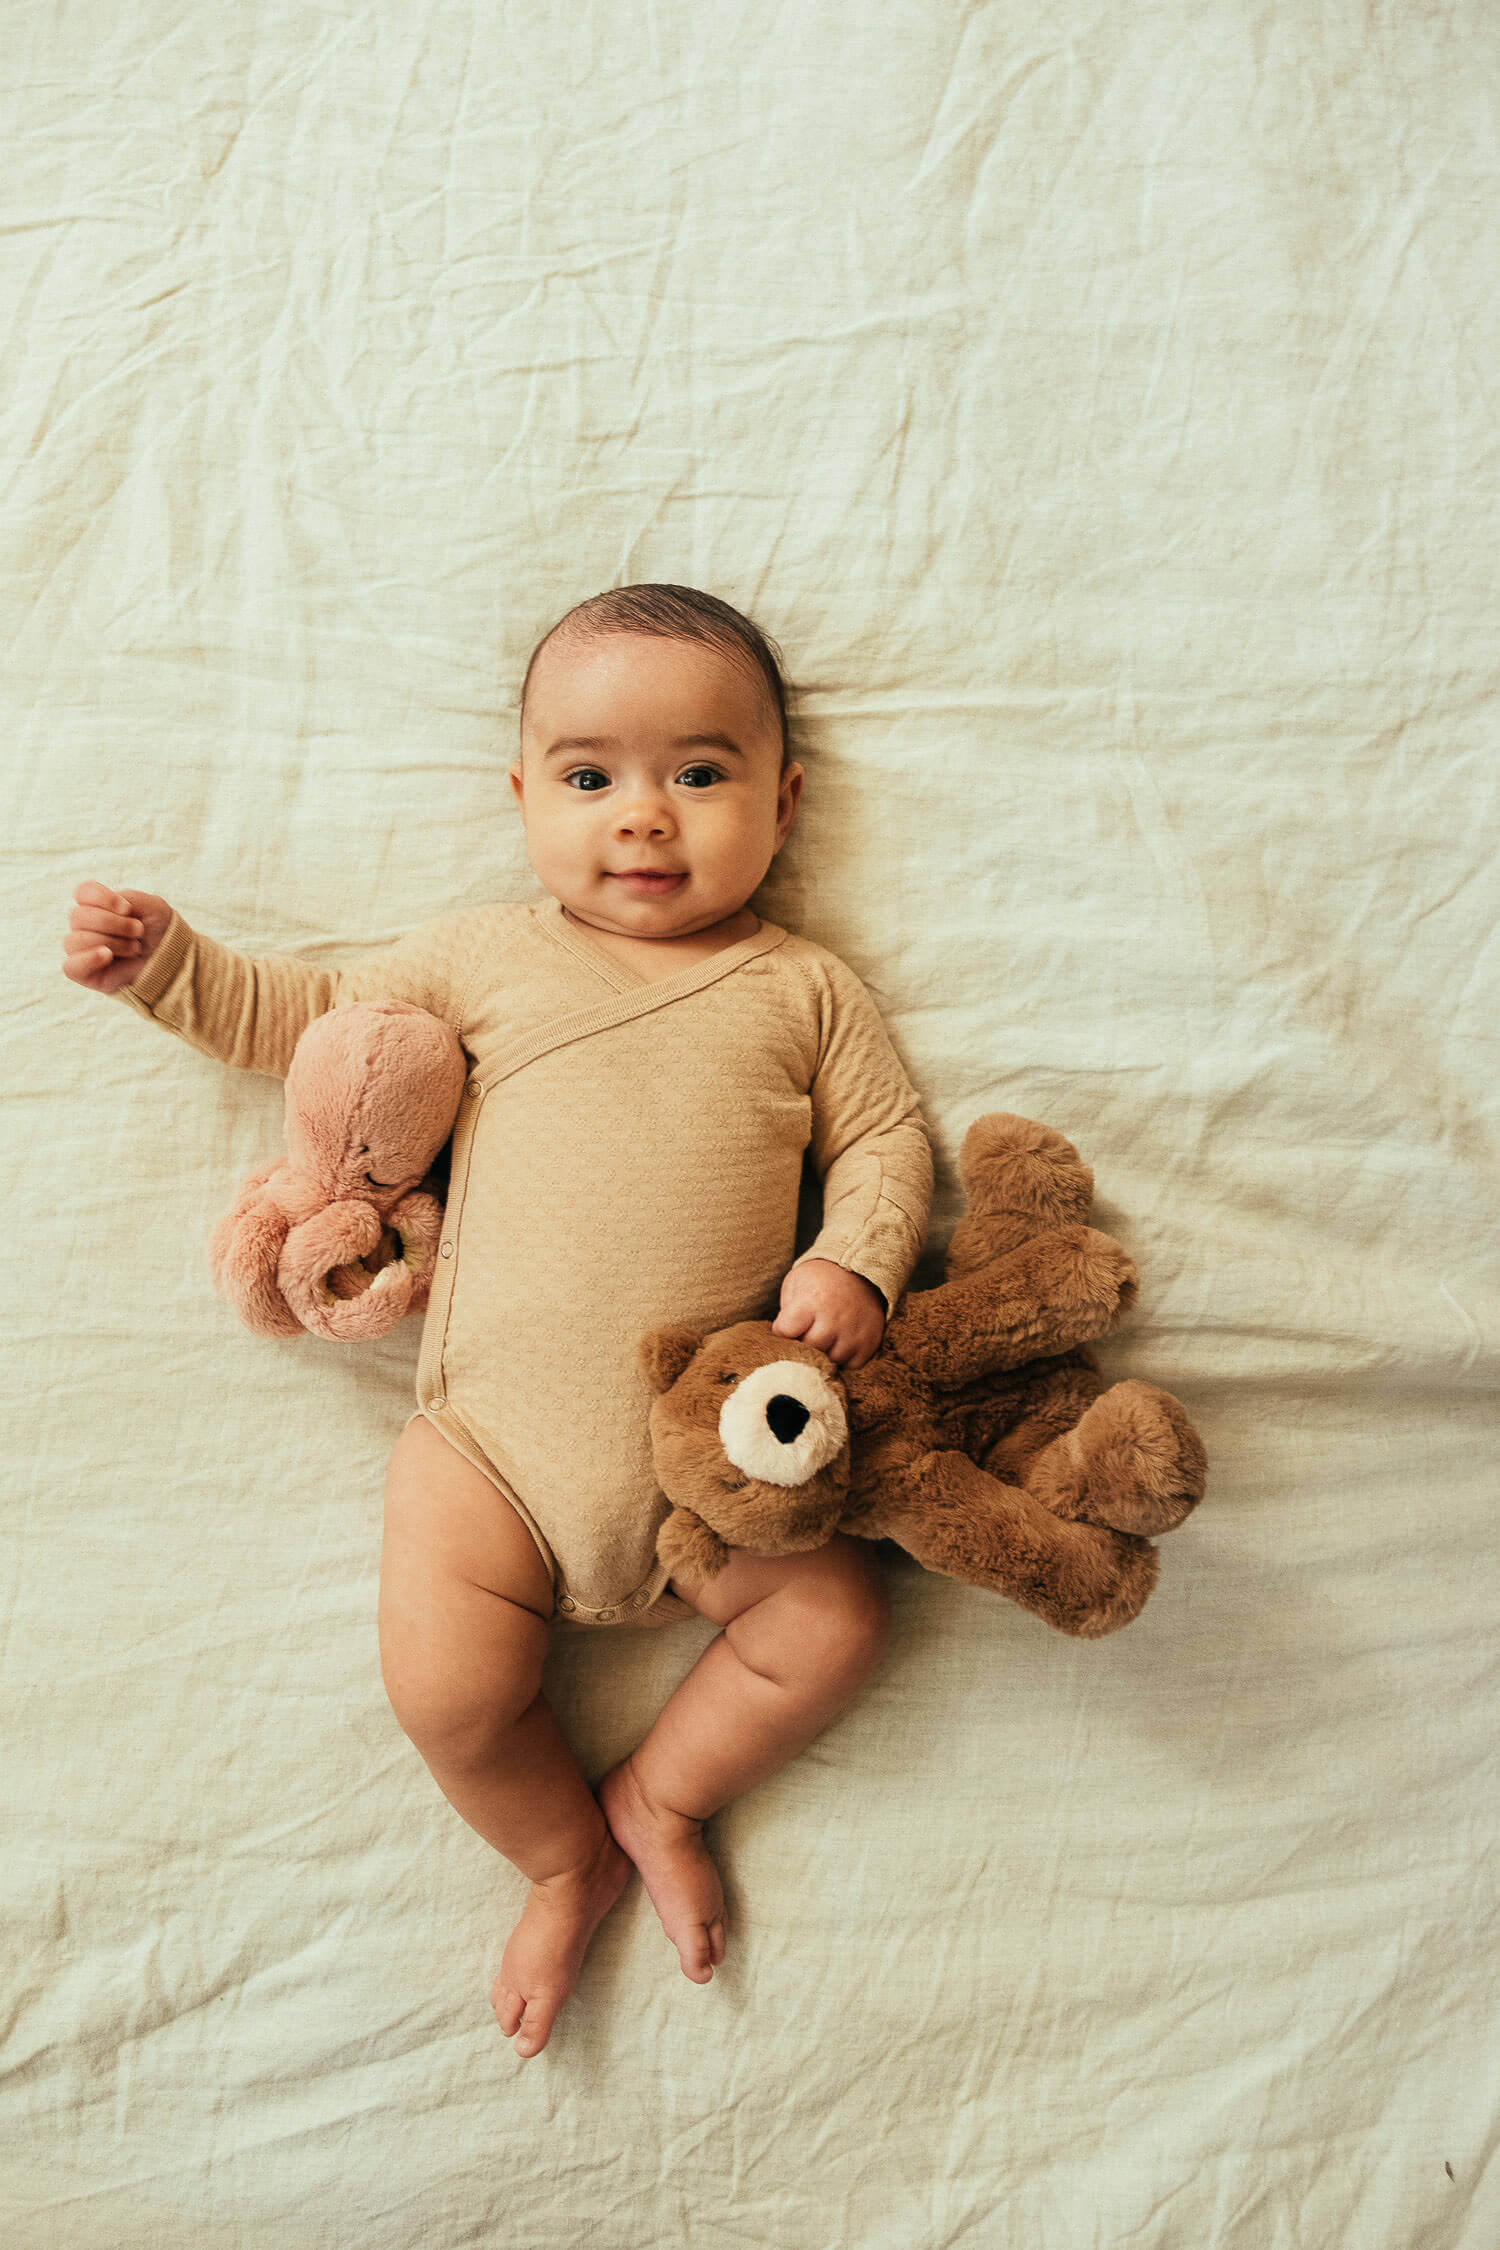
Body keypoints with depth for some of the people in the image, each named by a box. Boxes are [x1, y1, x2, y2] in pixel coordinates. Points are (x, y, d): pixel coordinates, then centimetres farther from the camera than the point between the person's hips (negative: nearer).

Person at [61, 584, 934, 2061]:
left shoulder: (802, 986, 6)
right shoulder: (486, 958, 7)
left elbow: (885, 1135, 6)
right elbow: (308, 1016, 16)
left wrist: (855, 1261, -12)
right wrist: (165, 963, 6)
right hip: (495, 1435, 0)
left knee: (836, 1620, -7)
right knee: (444, 1686, -11)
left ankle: (656, 1797, 20)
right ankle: (566, 1857, 22)